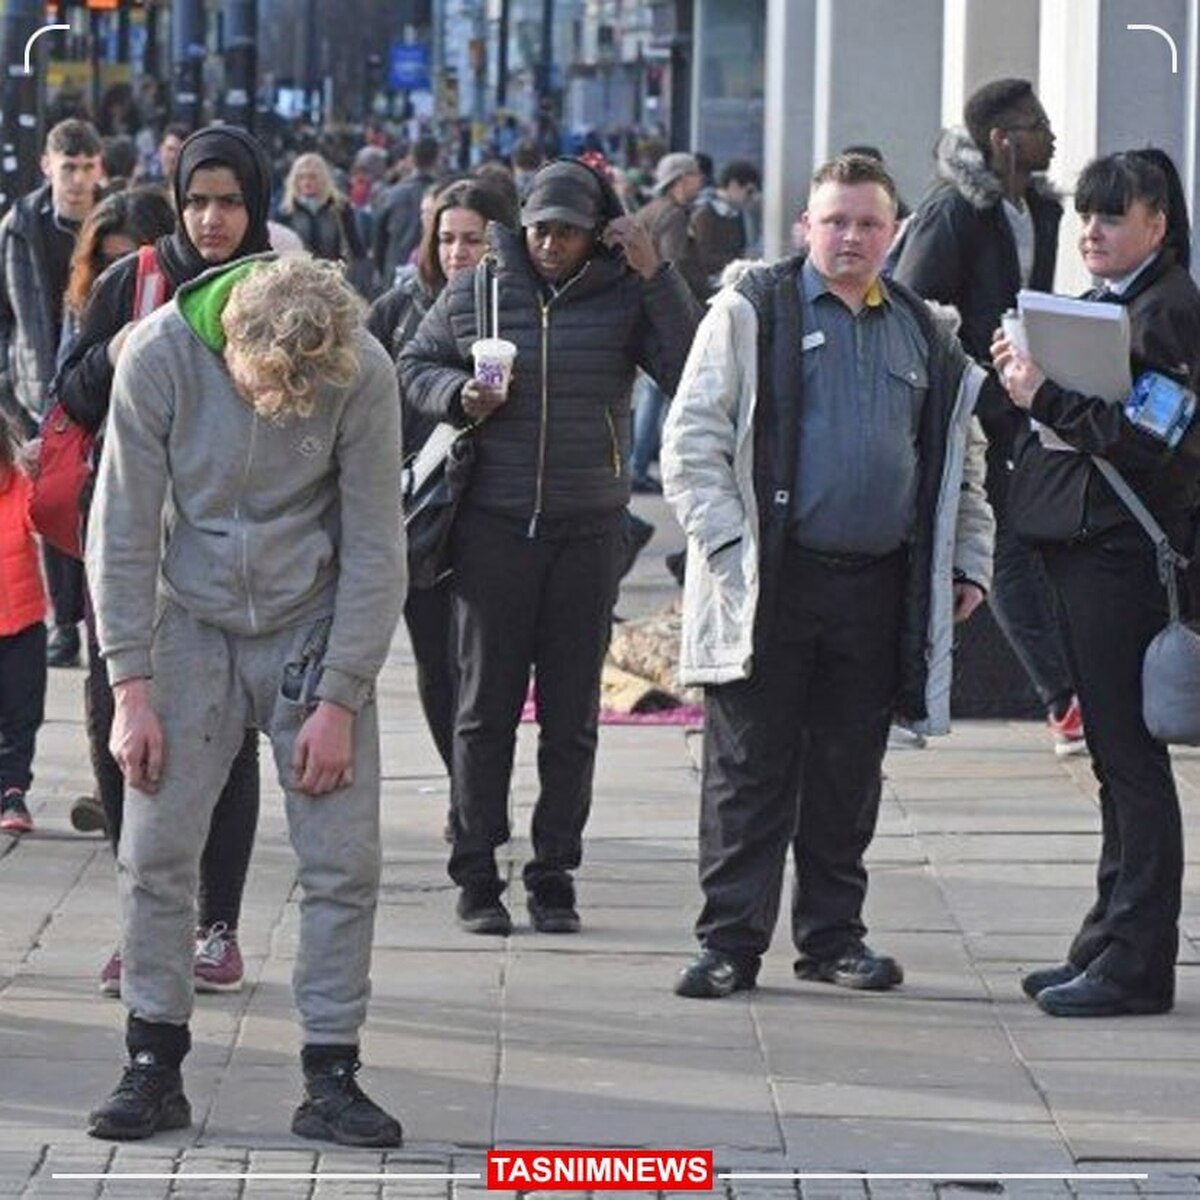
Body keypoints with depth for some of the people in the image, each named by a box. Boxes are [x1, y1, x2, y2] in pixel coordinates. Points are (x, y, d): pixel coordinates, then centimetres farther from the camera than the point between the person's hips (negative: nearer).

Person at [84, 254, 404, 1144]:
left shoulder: (364, 374, -19)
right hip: (193, 626, 0)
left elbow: (374, 546, -10)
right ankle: (155, 1066, 8)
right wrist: (131, 688, -12)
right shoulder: (159, 355, -19)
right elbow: (125, 529, -11)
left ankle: (332, 1078, 4)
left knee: (344, 861, -5)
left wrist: (340, 701, -11)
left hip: (315, 629, 0)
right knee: (156, 853, -4)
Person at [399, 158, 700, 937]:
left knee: (573, 714, 5)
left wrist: (655, 275, -17)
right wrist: (457, 396, -7)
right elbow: (416, 365, 14)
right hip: (494, 527, 0)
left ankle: (555, 874, 13)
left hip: (590, 530, 0)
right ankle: (477, 874, 9)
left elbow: (693, 372, -12)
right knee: (486, 705, 3)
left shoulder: (626, 297, -1)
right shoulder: (476, 291, 2)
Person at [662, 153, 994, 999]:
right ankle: (731, 941, 4)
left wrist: (969, 563, 15)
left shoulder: (923, 334, 14)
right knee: (750, 769, -1)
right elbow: (692, 439, -4)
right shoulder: (753, 312, 0)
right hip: (772, 581, -4)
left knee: (849, 771, 9)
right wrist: (728, 543, -13)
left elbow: (963, 457, 22)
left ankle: (834, 935, 18)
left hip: (877, 585, 4)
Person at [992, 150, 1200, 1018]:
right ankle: (1112, 945, 20)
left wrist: (1047, 399, -19)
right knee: (1118, 759, 14)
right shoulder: (1108, 304, 18)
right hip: (1087, 548, 10)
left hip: (1124, 549, -10)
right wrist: (1034, 379, 2)